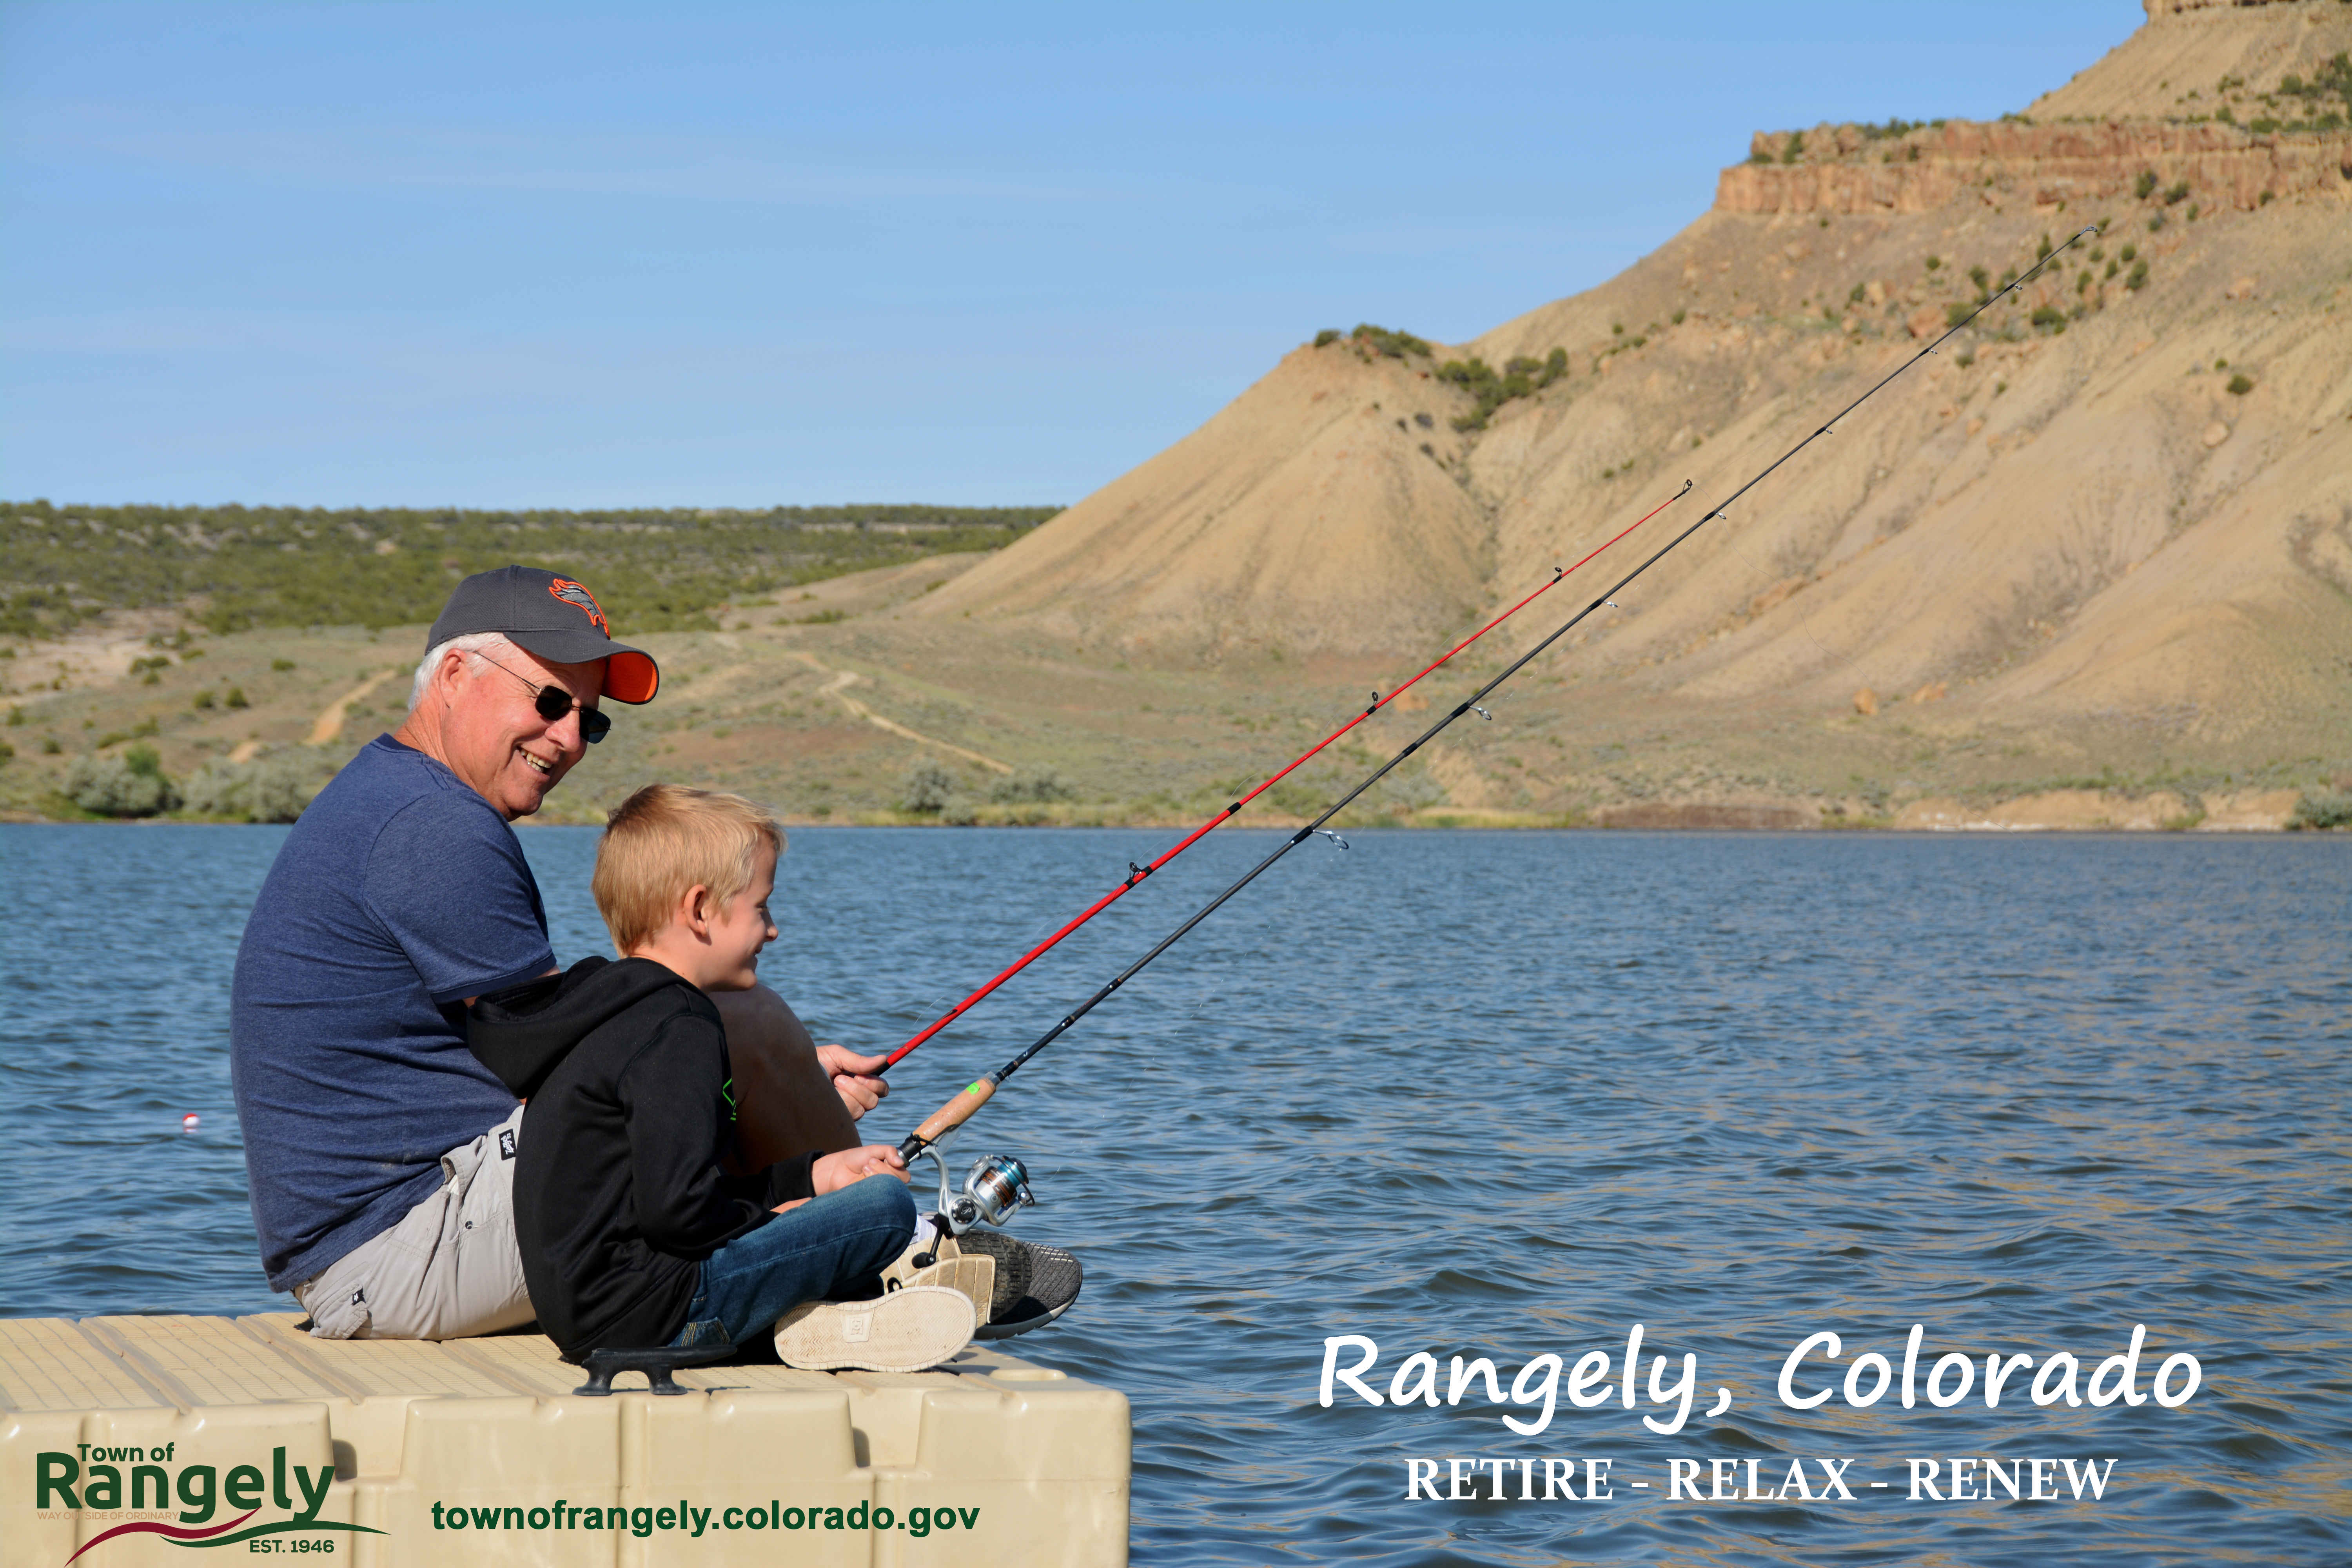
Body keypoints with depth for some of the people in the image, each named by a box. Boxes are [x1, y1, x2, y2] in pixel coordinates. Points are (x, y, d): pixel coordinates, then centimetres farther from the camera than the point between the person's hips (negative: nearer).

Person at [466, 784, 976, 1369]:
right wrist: (772, 1218, -5)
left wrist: (813, 1175, 20)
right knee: (886, 1205, -13)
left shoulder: (608, 1015, 16)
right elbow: (677, 1207, -24)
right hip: (637, 1314, -10)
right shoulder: (676, 1032, -15)